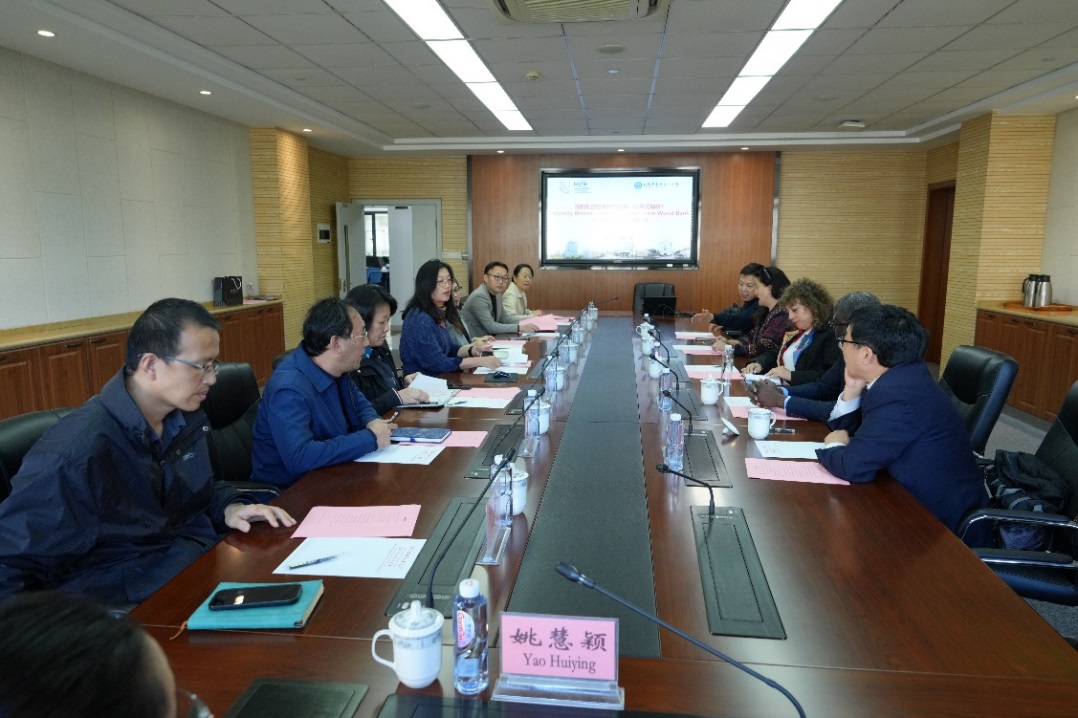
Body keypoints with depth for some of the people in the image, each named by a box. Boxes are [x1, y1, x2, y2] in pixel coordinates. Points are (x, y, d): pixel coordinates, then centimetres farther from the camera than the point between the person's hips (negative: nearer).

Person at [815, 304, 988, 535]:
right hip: (918, 498, 8)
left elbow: (853, 466, -29)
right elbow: (844, 428, 10)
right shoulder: (897, 377, 1)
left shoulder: (899, 394, -29)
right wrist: (852, 389, -6)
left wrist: (833, 446, -9)